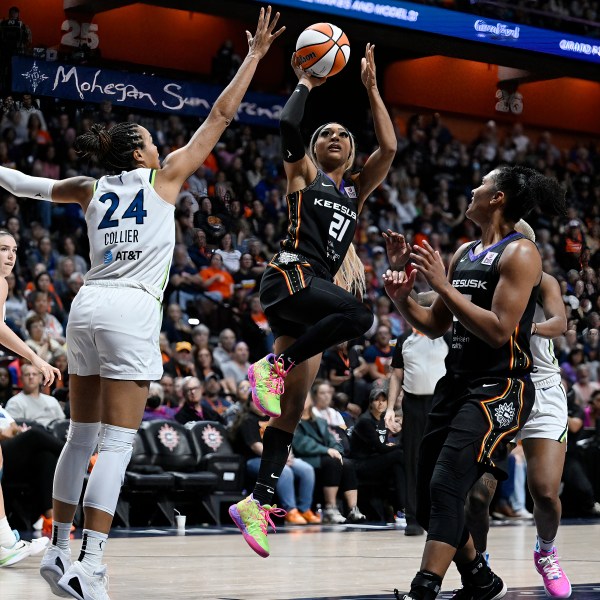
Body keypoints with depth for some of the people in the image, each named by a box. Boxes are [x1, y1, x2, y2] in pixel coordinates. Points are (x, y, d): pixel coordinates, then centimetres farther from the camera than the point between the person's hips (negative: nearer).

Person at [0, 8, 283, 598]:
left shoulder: (93, 190, 15)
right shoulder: (163, 176, 4)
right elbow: (220, 116, 7)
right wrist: (255, 55, 13)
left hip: (87, 306, 6)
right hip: (131, 311, -6)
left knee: (81, 436, 13)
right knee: (116, 443, -8)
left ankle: (58, 551, 17)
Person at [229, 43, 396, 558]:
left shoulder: (356, 190, 23)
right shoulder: (304, 174, 11)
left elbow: (389, 148, 13)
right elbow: (288, 127, -6)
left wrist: (371, 87, 15)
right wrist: (305, 83, 7)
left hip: (318, 291, 6)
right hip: (290, 277, -6)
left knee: (294, 404, 0)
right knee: (359, 315, -34)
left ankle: (259, 501, 0)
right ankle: (274, 366, -22)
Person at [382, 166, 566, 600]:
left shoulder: (520, 253, -10)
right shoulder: (464, 253, 14)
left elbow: (498, 331, -19)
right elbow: (436, 326, 20)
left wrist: (443, 286, -19)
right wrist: (403, 299, 2)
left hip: (500, 388, -9)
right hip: (457, 383, 9)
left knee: (445, 486, -22)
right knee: (429, 501, 9)